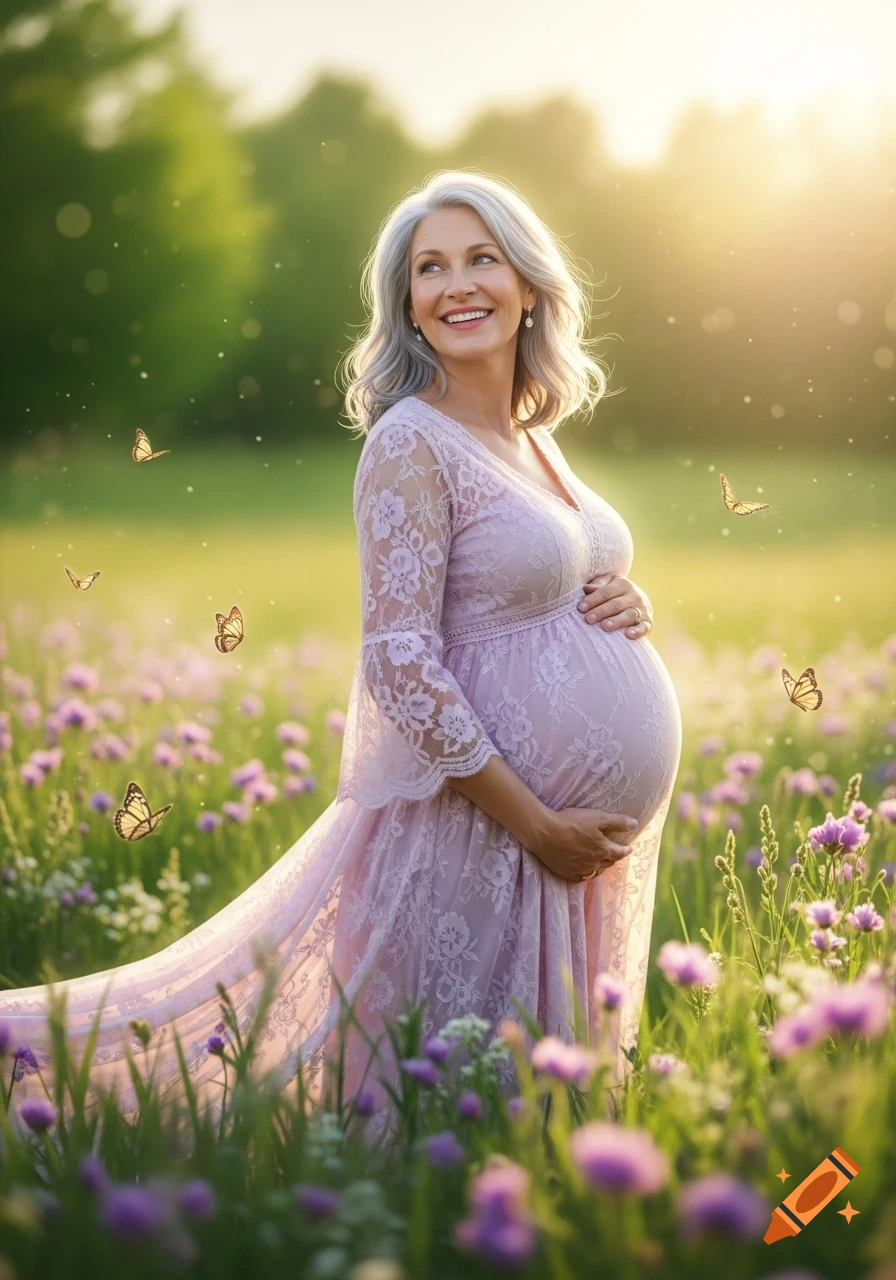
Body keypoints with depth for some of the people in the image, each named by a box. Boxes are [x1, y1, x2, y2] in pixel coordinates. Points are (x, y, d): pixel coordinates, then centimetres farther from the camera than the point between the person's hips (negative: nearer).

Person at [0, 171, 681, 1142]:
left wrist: (628, 606, 1)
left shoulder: (532, 440, 11)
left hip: (598, 825, 8)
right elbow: (402, 665, -19)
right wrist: (536, 824, -19)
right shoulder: (410, 442, -13)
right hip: (481, 830, -8)